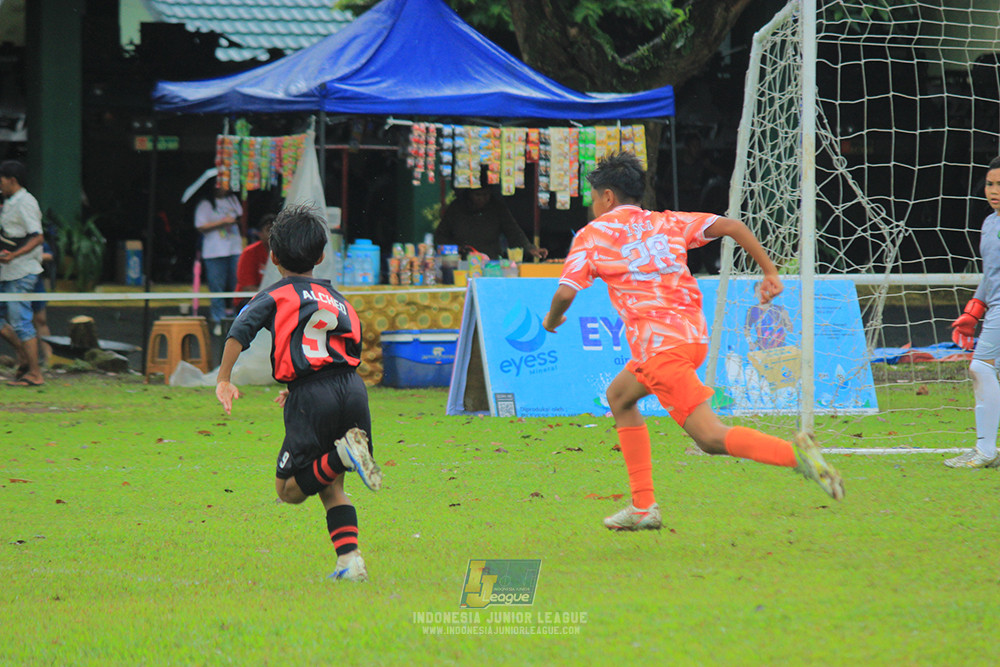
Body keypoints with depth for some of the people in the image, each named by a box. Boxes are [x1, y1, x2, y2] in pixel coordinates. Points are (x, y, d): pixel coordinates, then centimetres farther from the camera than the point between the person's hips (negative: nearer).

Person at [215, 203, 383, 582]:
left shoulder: (276, 296, 10)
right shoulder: (338, 299, 24)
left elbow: (240, 330, -8)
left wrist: (224, 380, -6)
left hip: (312, 397, -5)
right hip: (353, 390, 5)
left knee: (290, 490, 2)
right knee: (331, 487, 16)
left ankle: (342, 453, -22)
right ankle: (350, 559, -3)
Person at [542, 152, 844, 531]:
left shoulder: (593, 234, 6)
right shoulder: (666, 223, 19)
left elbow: (566, 292, -3)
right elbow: (732, 227, 10)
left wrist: (551, 320, 19)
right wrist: (770, 272, 14)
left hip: (659, 344, -7)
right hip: (693, 334, 7)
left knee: (710, 435, -8)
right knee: (619, 397, 22)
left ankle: (793, 453, -30)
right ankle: (643, 507, 16)